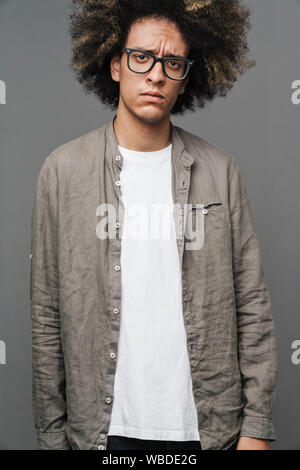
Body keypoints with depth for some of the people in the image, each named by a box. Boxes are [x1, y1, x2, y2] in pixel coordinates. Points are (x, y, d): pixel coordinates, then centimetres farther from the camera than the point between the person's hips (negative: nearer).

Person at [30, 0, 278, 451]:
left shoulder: (220, 171, -2)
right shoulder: (63, 170, -4)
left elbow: (252, 307, 0)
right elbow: (47, 317, -2)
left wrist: (257, 427, -2)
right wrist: (51, 434, 0)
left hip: (209, 427, 1)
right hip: (104, 427, 0)